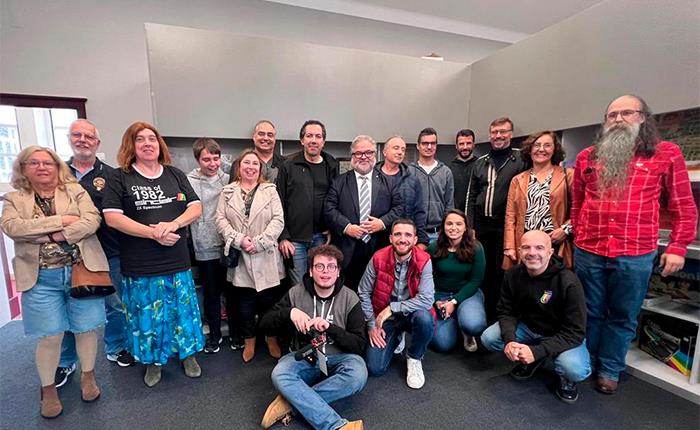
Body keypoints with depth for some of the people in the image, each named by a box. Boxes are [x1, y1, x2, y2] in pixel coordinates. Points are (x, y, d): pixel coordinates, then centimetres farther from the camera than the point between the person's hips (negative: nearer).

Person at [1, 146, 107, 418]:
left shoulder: (75, 190, 5)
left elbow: (92, 220, -9)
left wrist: (59, 237, -18)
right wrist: (60, 220, -16)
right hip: (41, 278, 1)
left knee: (85, 329, 8)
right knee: (50, 336, 5)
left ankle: (87, 376, 30)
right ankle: (48, 388, 28)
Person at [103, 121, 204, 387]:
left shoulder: (175, 174, 7)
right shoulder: (120, 178, 0)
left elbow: (196, 207, 2)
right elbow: (112, 217, -9)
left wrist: (172, 224, -16)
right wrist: (153, 233, -17)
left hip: (178, 262, 2)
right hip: (140, 265, -1)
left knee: (183, 309, 11)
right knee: (148, 315, 12)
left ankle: (188, 355, 30)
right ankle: (153, 361, 33)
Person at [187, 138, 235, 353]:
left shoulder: (228, 180, 4)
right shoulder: (188, 181, -3)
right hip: (205, 248, -1)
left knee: (232, 291, 13)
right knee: (211, 293, 13)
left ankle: (235, 332, 31)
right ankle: (214, 334, 33)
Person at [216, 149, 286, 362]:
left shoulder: (270, 191, 3)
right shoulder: (227, 192, 8)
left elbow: (278, 220, -5)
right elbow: (221, 219, 1)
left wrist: (259, 242, -14)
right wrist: (239, 240, -13)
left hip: (266, 257, -1)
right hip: (239, 258, 1)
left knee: (269, 300, 8)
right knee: (245, 302, 12)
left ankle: (271, 338, 30)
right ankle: (249, 341, 32)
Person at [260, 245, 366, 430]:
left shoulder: (349, 299, -8)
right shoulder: (296, 293, -4)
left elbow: (359, 345, -10)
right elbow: (265, 323, -4)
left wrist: (330, 328, -26)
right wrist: (290, 312, -24)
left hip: (338, 359, -1)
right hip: (305, 358, 1)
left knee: (358, 374, -32)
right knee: (279, 374, -28)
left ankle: (291, 401, -18)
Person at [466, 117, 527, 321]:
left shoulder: (521, 159, 1)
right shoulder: (480, 163, 14)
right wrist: (470, 226, 6)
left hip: (506, 226, -4)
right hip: (482, 227, 4)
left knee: (503, 272, 1)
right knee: (484, 272, 12)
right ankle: (487, 317, 27)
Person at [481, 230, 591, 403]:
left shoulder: (569, 282, -26)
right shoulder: (512, 275, -13)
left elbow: (575, 331, -24)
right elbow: (506, 312, -6)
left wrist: (537, 351, -33)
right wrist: (510, 340, -26)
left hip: (563, 335, -4)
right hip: (527, 327, 4)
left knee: (576, 371, -32)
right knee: (488, 338, -15)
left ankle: (566, 378, 6)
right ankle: (529, 360, 12)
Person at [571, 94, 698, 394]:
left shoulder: (666, 154, 2)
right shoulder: (587, 157, 7)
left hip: (635, 255, -1)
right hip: (588, 252, 2)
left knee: (622, 317, 13)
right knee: (590, 313, 15)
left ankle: (609, 370, 30)